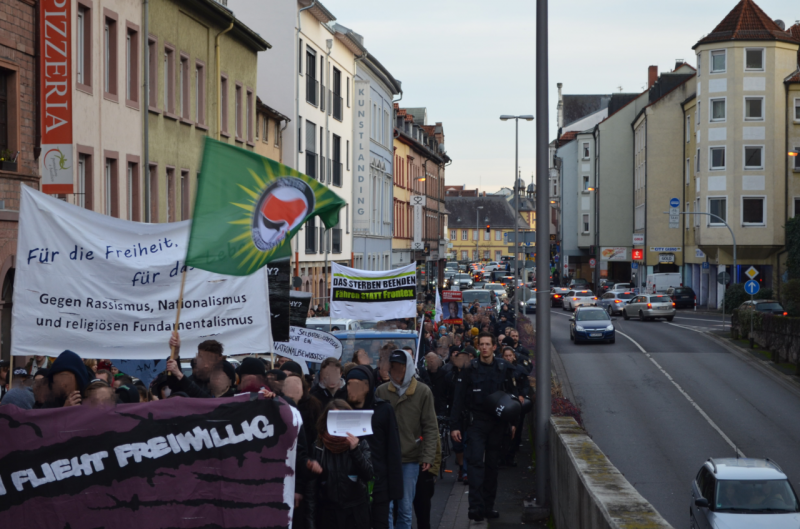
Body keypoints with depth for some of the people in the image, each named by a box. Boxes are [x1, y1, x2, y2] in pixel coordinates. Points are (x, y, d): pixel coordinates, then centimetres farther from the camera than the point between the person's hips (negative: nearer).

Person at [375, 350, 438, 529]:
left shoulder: (423, 392, -1)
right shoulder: (381, 391, 4)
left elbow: (430, 428, -1)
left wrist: (428, 456, -9)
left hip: (410, 460, -1)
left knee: (405, 509, 4)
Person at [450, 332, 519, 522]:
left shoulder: (504, 369, 5)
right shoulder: (470, 369, -2)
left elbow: (512, 396, 11)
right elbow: (459, 398, -1)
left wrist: (512, 422, 5)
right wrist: (454, 426, -6)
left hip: (497, 423, 3)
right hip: (476, 422, -3)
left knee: (492, 464, 8)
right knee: (476, 462, -12)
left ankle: (488, 506, 15)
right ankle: (475, 506, -15)